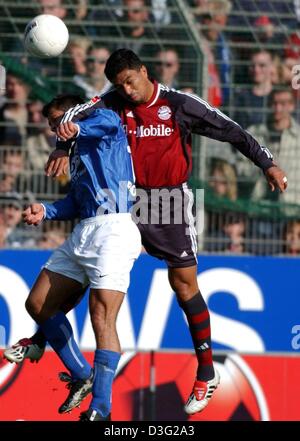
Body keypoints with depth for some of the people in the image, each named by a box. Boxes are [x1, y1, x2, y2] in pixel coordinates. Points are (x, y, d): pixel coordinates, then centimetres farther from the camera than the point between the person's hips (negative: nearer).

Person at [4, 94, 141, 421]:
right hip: (83, 232, 10)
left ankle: (100, 409, -19)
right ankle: (82, 376, 20)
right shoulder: (77, 149, 28)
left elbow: (108, 122, -23)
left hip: (113, 229, -10)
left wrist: (77, 127, -42)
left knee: (102, 318, -17)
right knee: (38, 304, 10)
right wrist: (46, 211, 7)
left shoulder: (99, 122, 3)